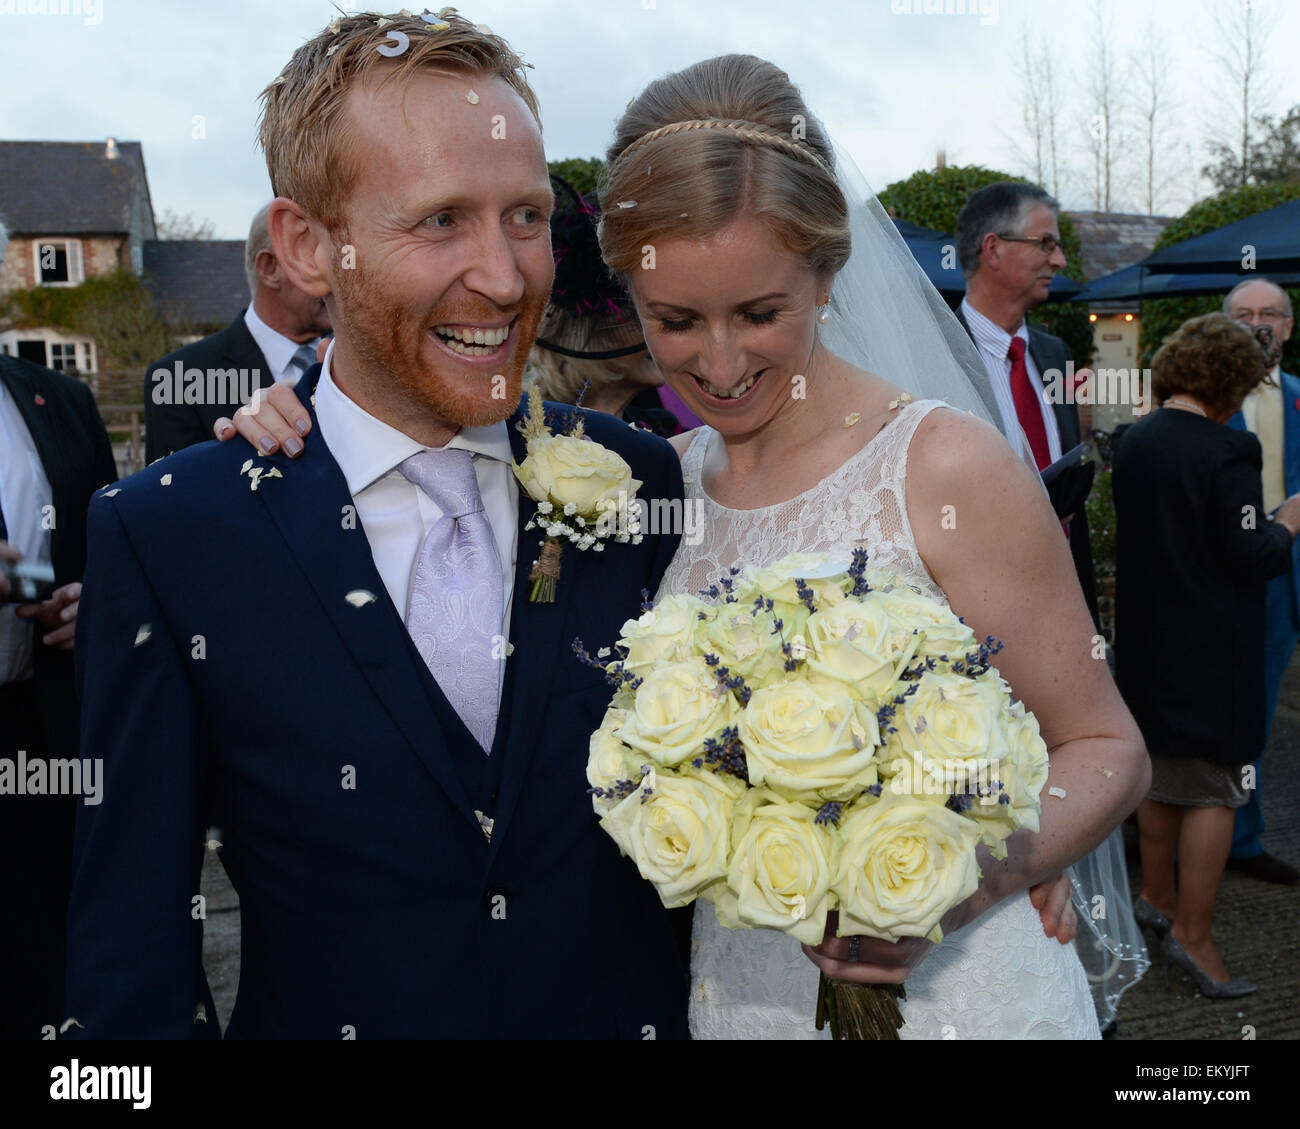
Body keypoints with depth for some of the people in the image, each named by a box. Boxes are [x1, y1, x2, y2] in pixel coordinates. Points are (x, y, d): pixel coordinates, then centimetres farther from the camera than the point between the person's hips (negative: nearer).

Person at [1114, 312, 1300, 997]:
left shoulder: (1132, 443, 3)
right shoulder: (1226, 452, -19)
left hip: (1148, 643, 8)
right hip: (1211, 650, -7)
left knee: (1163, 774, 21)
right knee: (1215, 790, 3)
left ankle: (1157, 897, 35)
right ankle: (1192, 935, 9)